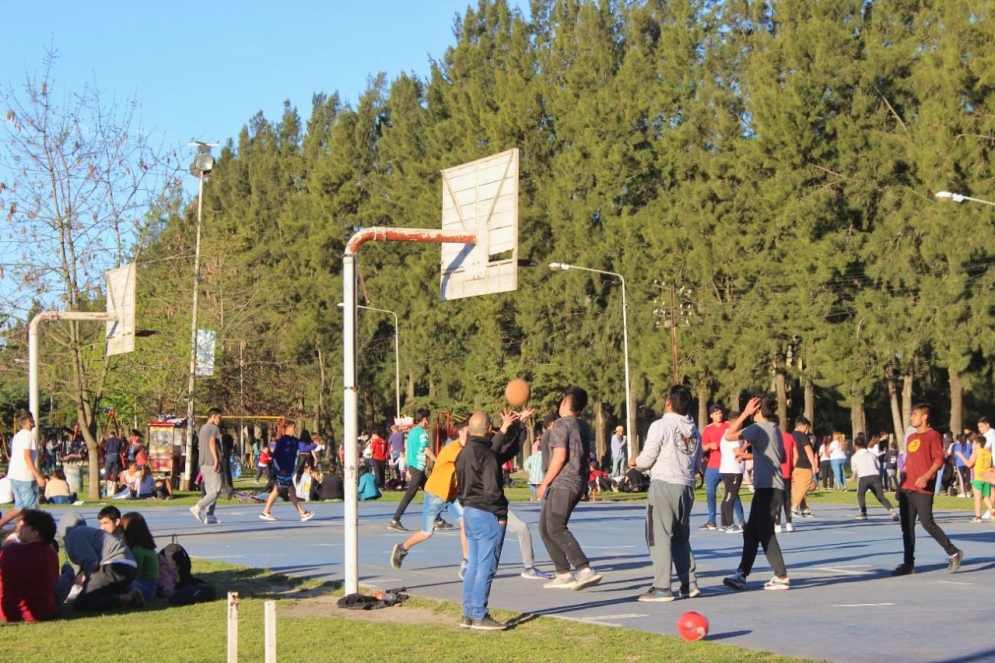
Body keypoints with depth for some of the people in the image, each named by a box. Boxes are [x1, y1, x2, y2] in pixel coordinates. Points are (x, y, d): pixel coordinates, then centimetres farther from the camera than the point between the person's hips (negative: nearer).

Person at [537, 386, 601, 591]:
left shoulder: (561, 424, -8)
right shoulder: (583, 426, 18)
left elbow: (560, 456, -16)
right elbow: (586, 457, 20)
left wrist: (545, 483, -9)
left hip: (563, 484, -9)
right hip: (577, 483, 9)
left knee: (556, 529, -13)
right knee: (545, 527, 13)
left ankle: (586, 570, -23)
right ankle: (563, 574, 9)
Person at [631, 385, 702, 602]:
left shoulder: (661, 425, -8)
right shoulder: (694, 430, 12)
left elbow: (646, 459, -8)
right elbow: (697, 464, 17)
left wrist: (634, 461, 13)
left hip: (664, 484, -7)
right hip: (687, 486, 7)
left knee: (660, 537, -3)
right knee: (681, 538, 16)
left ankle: (662, 588, -5)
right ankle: (689, 584, 15)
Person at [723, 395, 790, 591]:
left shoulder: (759, 428, -11)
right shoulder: (774, 429, 15)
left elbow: (729, 435, -17)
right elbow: (783, 457, 23)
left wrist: (745, 413, -12)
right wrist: (749, 455, 24)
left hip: (767, 486, -9)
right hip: (768, 486, 9)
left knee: (766, 533, -5)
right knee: (751, 532, 11)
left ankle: (781, 577, -4)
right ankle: (742, 575, 13)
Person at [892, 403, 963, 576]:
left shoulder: (932, 435, -4)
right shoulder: (911, 437, 18)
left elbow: (939, 460, -12)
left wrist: (926, 476, -26)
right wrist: (901, 484, 19)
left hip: (922, 489, -8)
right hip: (906, 489, 8)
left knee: (927, 523, -11)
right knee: (907, 527, 5)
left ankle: (953, 553, 5)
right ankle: (909, 564, 9)